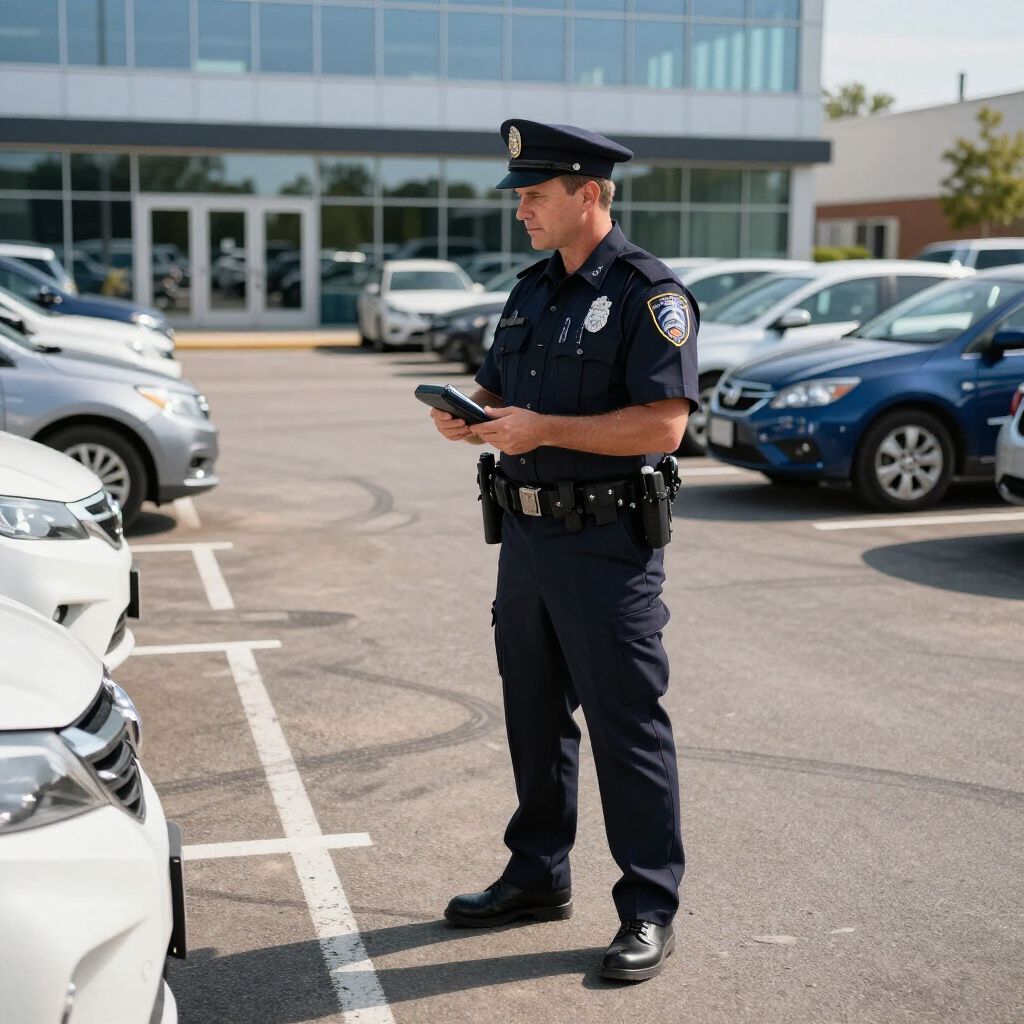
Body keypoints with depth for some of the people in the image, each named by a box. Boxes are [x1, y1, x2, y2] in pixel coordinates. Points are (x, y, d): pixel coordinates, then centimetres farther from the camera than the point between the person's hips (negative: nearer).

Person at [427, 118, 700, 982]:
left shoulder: (648, 294, -11)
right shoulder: (531, 290, 14)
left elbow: (664, 424, -21)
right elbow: (501, 390, 22)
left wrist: (543, 428, -24)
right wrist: (469, 415, -2)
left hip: (606, 544, -8)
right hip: (526, 532, 8)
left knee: (626, 725, -1)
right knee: (535, 715, 17)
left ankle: (650, 910, 10)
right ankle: (539, 876, 32)